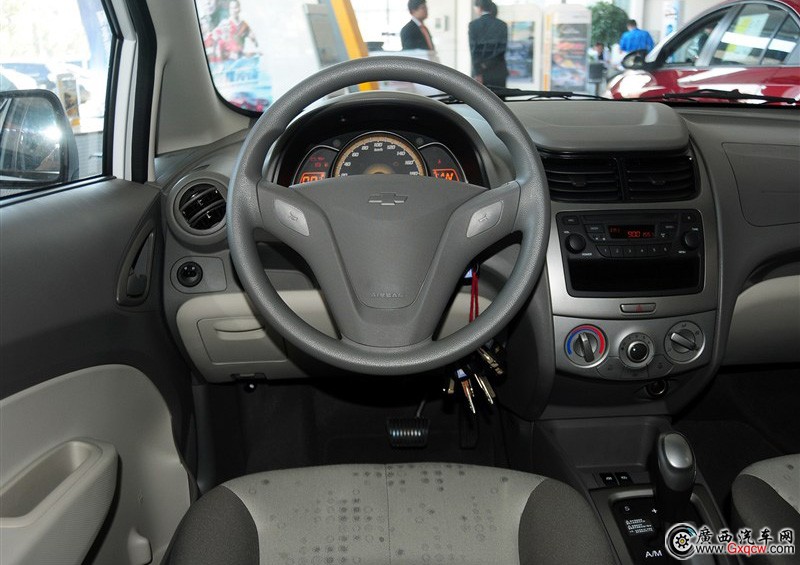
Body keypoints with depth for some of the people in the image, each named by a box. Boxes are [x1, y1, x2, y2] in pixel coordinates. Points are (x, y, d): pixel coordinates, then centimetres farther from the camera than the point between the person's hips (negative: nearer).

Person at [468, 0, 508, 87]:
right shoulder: (502, 25, 5)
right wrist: (487, 64, -8)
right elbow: (501, 49, -5)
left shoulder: (474, 24, -3)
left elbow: (474, 50, -9)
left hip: (479, 73, -2)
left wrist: (478, 73, -10)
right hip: (498, 73, 2)